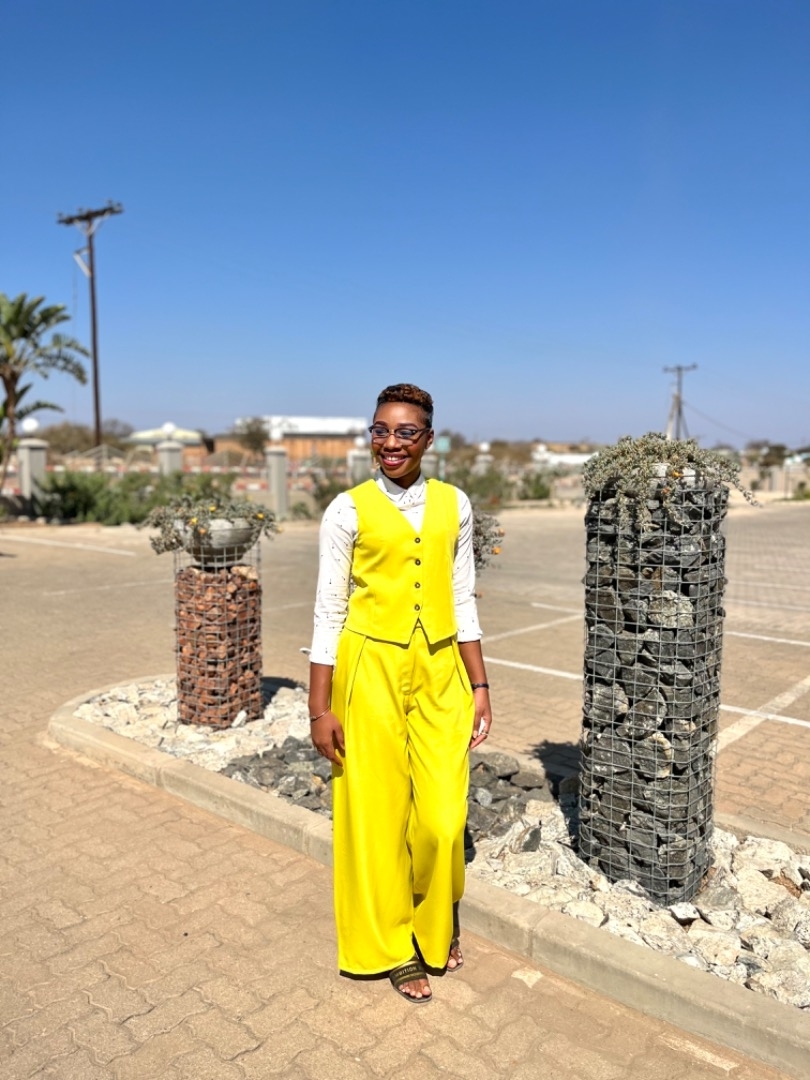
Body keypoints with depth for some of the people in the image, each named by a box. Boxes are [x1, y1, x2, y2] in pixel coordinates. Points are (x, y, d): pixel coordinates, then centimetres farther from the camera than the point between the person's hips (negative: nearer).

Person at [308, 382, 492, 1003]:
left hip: (440, 672, 3)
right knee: (378, 812, 8)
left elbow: (463, 600, 8)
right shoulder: (349, 510, -5)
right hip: (371, 671, -2)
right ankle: (393, 945, 32)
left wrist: (479, 686, 6)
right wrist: (320, 707, -5)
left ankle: (437, 926, 36)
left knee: (442, 814, 4)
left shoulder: (453, 505, 4)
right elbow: (329, 610, -4)